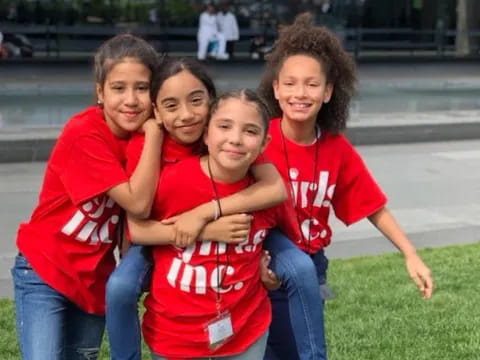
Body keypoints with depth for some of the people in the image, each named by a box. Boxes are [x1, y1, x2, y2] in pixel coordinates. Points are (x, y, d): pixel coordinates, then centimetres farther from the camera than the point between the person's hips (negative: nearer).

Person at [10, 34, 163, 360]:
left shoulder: (146, 133, -6)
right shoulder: (83, 134, -23)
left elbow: (140, 206, -4)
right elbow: (138, 203, -29)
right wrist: (154, 133, -27)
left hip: (96, 278, 6)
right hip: (45, 271, -6)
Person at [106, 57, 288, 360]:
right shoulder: (143, 144, -23)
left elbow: (277, 189, -34)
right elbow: (136, 228, -27)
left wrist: (204, 213, -40)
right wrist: (206, 232, -40)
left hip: (222, 241, 2)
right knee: (120, 288, -27)